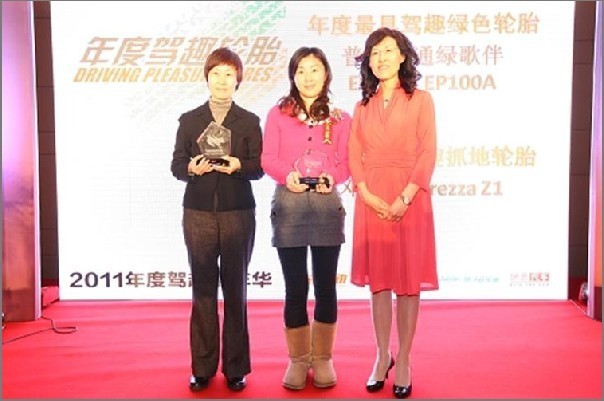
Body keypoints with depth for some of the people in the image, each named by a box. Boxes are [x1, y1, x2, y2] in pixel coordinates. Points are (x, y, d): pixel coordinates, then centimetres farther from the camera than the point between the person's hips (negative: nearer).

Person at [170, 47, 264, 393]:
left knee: (235, 290, 3)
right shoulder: (189, 120, 9)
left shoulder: (250, 121, 7)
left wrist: (237, 165, -18)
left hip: (238, 213, -1)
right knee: (203, 290, 4)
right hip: (198, 213, 1)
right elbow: (177, 165, 5)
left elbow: (258, 167, 2)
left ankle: (236, 368, 13)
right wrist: (192, 167, -16)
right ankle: (202, 368, 14)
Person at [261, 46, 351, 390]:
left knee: (325, 286, 6)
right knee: (295, 287, 4)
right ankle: (298, 359, 18)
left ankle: (323, 359, 19)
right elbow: (269, 159, 0)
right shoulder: (278, 114, 6)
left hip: (327, 204, 1)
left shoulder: (340, 118, 9)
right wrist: (287, 175, -20)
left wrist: (332, 177, -17)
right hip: (289, 204, -1)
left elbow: (346, 162, 4)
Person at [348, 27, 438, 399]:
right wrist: (366, 195, -11)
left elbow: (428, 154, -5)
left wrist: (405, 198, -16)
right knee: (378, 280, 7)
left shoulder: (421, 100, 4)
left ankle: (403, 362, 11)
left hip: (409, 198, -3)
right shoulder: (363, 106, 13)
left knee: (408, 281, 1)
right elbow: (354, 156, 6)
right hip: (371, 201, 3)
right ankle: (382, 357, 18)